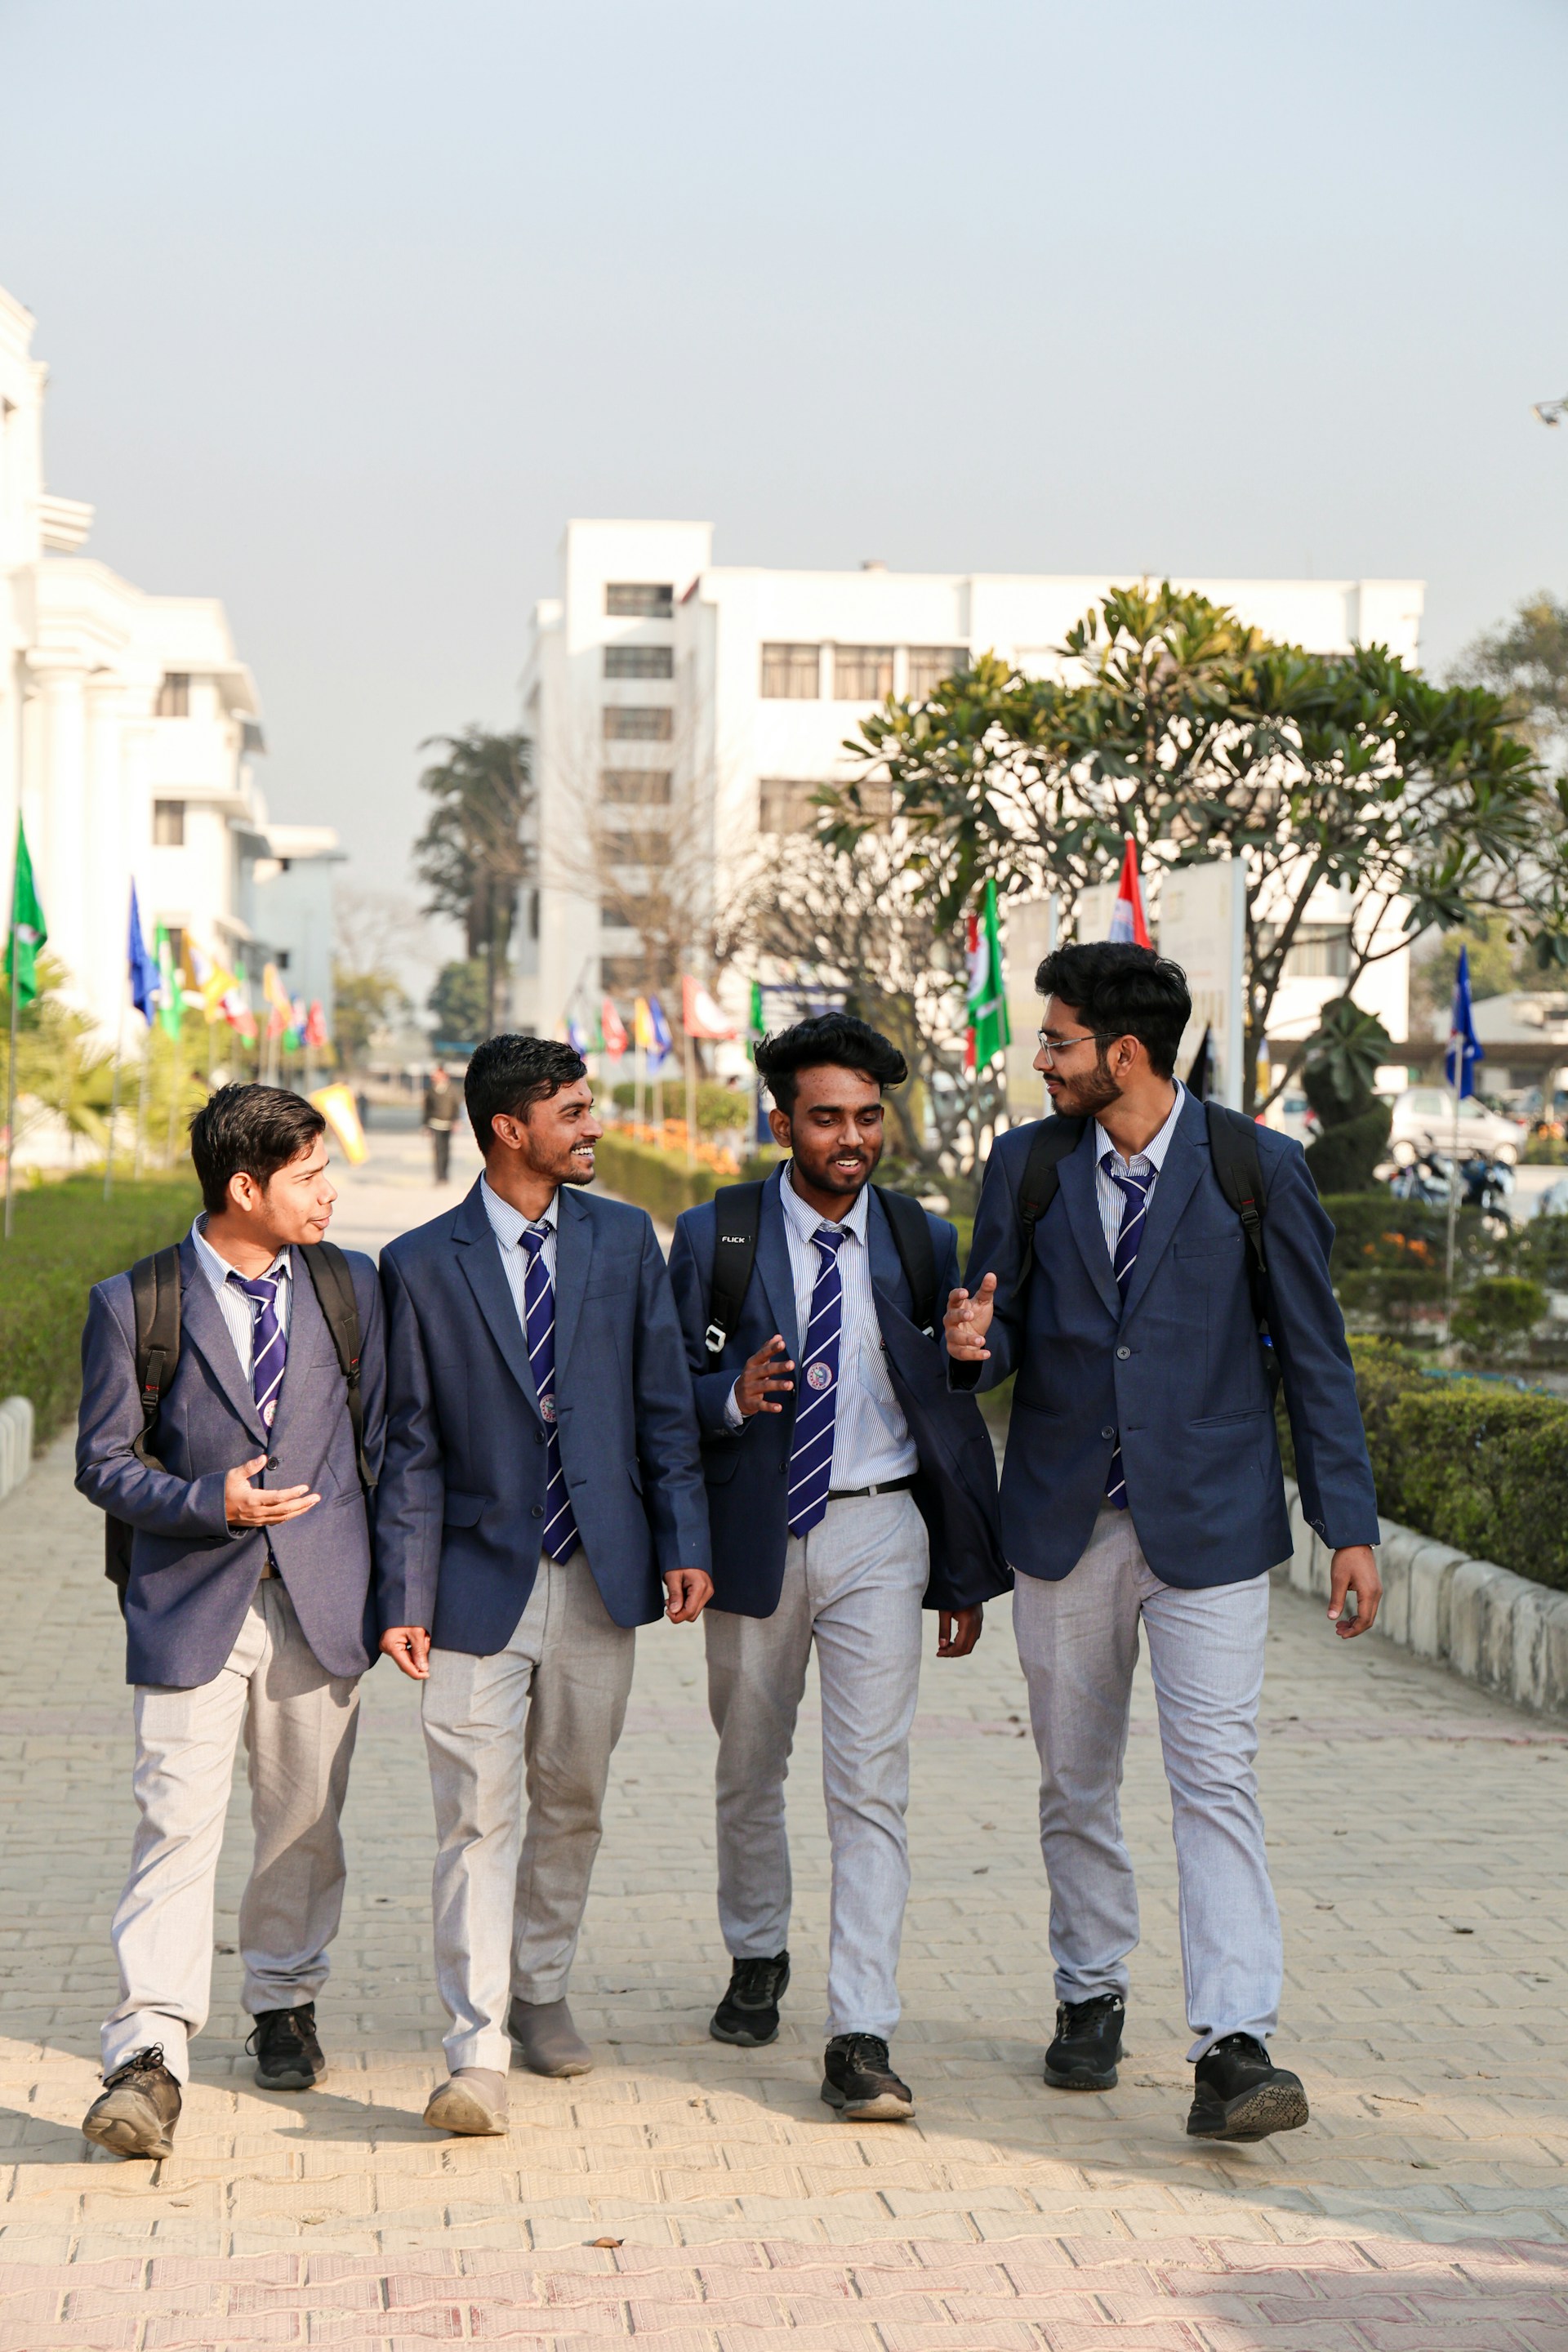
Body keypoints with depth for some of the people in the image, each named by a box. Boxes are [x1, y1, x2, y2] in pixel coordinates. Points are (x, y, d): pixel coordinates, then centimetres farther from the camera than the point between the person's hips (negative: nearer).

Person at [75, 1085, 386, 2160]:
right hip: (190, 1602, -3)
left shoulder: (352, 1286, 8)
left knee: (304, 1820, 12)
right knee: (176, 1823, -11)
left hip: (322, 1599, 3)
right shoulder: (134, 1304, -2)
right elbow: (104, 1460, 0)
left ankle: (286, 2003, 32)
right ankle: (150, 2054, -14)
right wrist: (210, 1504, -16)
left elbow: (380, 1437, 12)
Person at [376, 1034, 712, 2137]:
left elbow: (664, 1405, 8)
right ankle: (479, 2054, -6)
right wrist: (406, 1598, -7)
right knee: (479, 1813, -7)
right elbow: (413, 1448, -2)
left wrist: (685, 1542, 0)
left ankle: (541, 1993, 31)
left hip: (600, 1575, 3)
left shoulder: (624, 1239, 6)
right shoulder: (424, 1264, -2)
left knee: (574, 1799, 13)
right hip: (483, 1579, -3)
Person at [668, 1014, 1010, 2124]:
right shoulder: (714, 1236, -1)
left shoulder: (923, 1243, 3)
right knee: (750, 1771, 16)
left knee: (871, 1784, -10)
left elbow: (956, 1412, 7)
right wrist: (731, 1396, -22)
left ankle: (862, 2040, -11)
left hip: (878, 1534, -1)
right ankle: (759, 1959, 41)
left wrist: (969, 1572, 7)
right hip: (755, 1533, 1)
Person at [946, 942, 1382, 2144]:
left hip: (1209, 1524, -3)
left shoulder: (1258, 1168, -3)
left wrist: (1351, 1525, -2)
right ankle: (1091, 1997, 30)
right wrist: (974, 1343, -16)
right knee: (1076, 1786, 12)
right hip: (1067, 1524, 3)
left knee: (1218, 1780, -12)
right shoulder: (1025, 1166, 5)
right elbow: (997, 1336, 10)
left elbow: (1315, 1354, 1)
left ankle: (1235, 2050, -15)